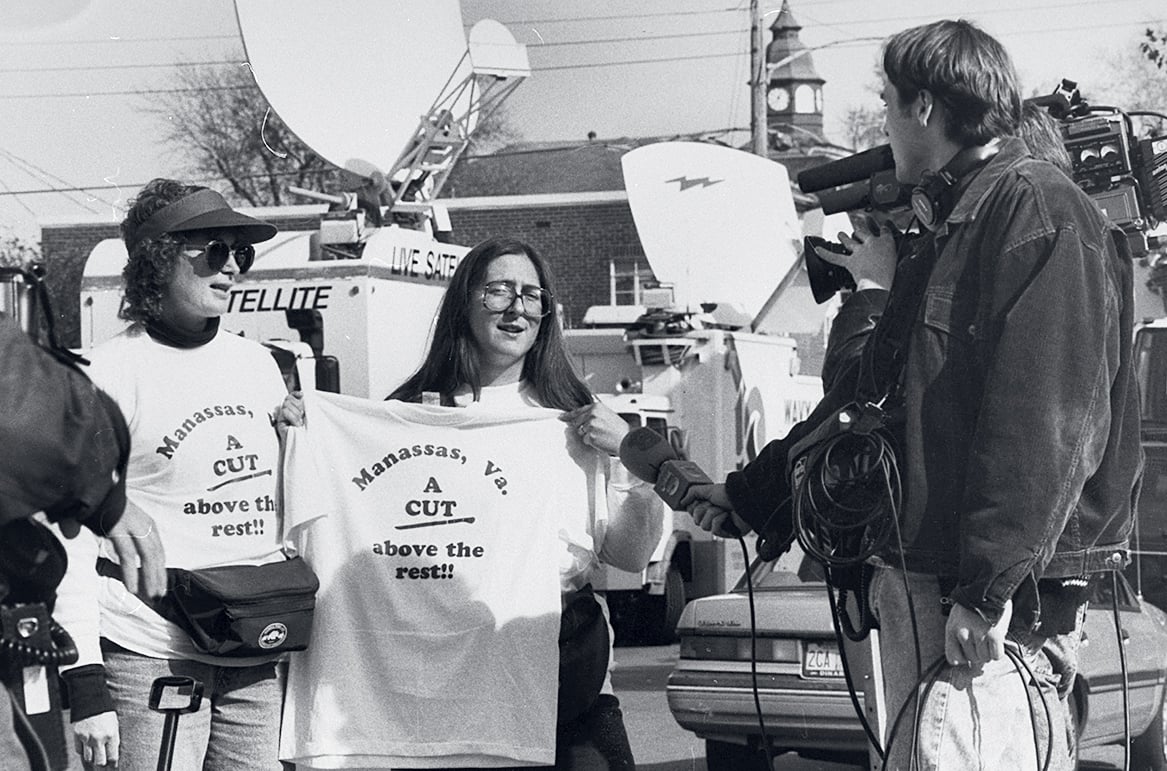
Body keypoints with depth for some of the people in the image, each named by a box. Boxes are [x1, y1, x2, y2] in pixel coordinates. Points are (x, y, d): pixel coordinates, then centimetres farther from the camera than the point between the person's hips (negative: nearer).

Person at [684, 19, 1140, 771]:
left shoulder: (1036, 210, -10)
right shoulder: (943, 233, 21)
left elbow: (1046, 420, -20)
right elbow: (864, 394, 29)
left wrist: (989, 591, -24)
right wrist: (747, 494, 30)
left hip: (987, 607, -9)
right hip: (922, 586, 9)